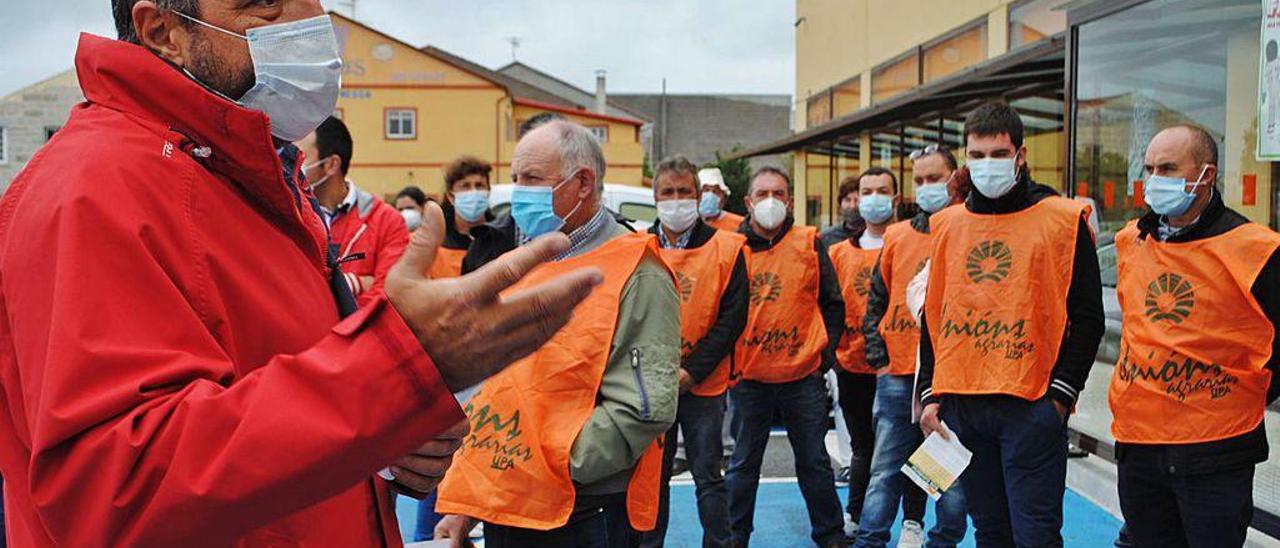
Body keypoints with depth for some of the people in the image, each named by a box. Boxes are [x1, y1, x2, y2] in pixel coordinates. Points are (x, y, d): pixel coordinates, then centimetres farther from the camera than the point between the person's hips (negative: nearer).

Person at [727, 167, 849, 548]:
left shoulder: (810, 244, 2)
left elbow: (833, 304, 6)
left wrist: (826, 354, 0)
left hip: (803, 374, 0)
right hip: (747, 377, 0)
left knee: (814, 462, 11)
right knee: (743, 464, 11)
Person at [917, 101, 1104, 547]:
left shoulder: (1063, 220, -2)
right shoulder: (946, 225, 10)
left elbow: (1087, 317, -2)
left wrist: (1061, 392, -9)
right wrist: (930, 393, 9)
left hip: (1031, 406, -4)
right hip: (960, 406, 4)